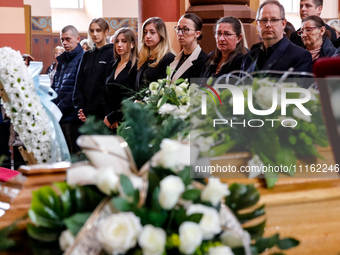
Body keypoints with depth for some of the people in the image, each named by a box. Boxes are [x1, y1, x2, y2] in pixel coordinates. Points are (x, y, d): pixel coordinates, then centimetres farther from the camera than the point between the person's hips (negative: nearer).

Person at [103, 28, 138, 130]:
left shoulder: (136, 67, -7)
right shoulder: (112, 66, 14)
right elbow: (106, 96, 12)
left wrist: (111, 118, -8)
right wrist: (107, 117, -3)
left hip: (124, 121, -5)